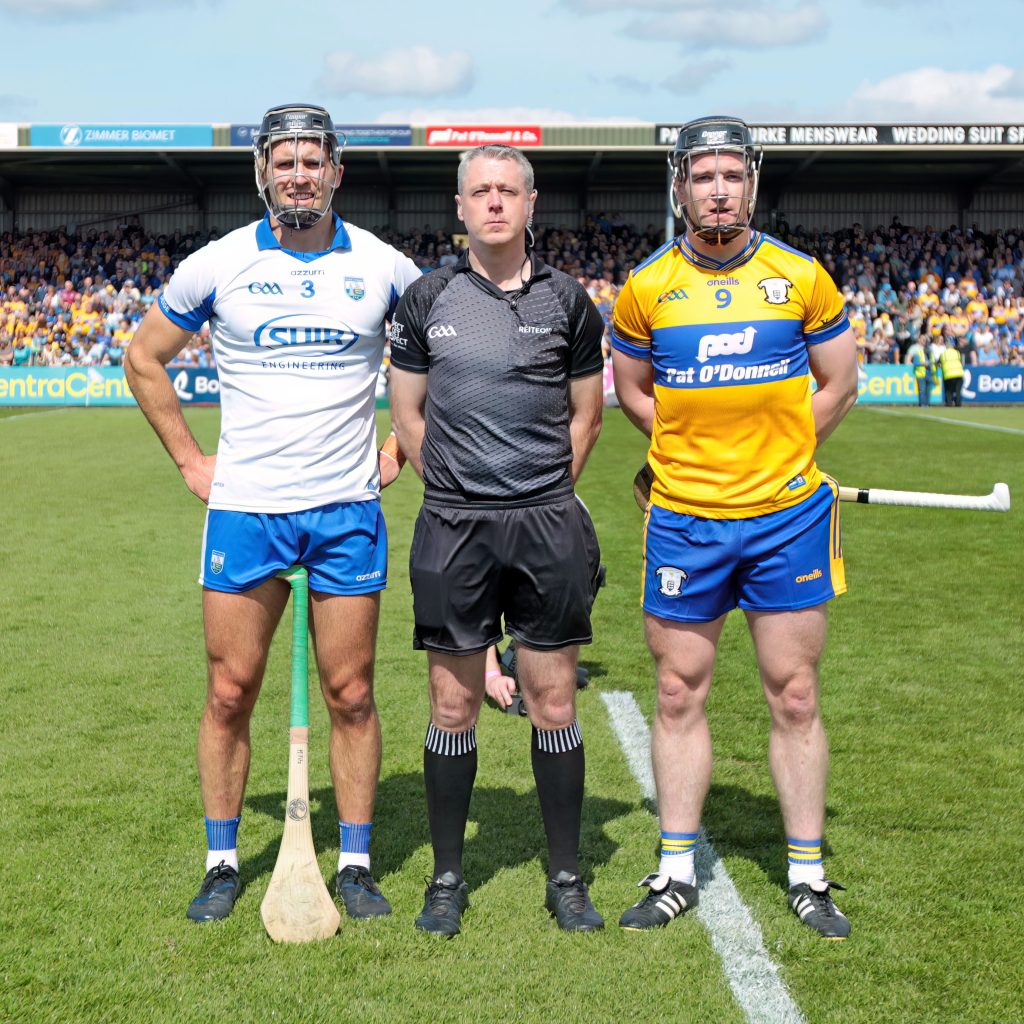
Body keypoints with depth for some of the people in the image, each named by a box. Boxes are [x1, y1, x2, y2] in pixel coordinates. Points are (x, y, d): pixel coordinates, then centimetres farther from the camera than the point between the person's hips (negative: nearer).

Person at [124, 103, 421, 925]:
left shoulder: (383, 268, 2)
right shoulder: (218, 265, 1)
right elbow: (145, 359, 12)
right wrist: (191, 460, 6)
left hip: (348, 511, 0)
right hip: (244, 509, 0)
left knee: (351, 695, 4)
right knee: (230, 694, 4)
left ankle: (355, 865, 16)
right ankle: (223, 864, 18)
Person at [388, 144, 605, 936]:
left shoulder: (567, 300, 5)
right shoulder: (427, 299, 5)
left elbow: (586, 413, 13)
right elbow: (408, 412, 12)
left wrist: (544, 492, 8)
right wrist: (461, 487, 8)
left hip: (549, 526, 0)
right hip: (453, 528, 0)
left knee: (554, 702, 5)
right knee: (454, 706, 4)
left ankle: (567, 877, 18)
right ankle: (448, 877, 18)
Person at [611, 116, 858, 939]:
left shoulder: (802, 277, 0)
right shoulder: (646, 289, 1)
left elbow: (839, 385, 9)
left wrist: (773, 458, 3)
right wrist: (694, 455, 5)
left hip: (787, 516, 0)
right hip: (683, 521, 1)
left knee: (794, 696, 5)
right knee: (680, 694, 7)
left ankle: (808, 876, 17)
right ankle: (677, 871, 19)